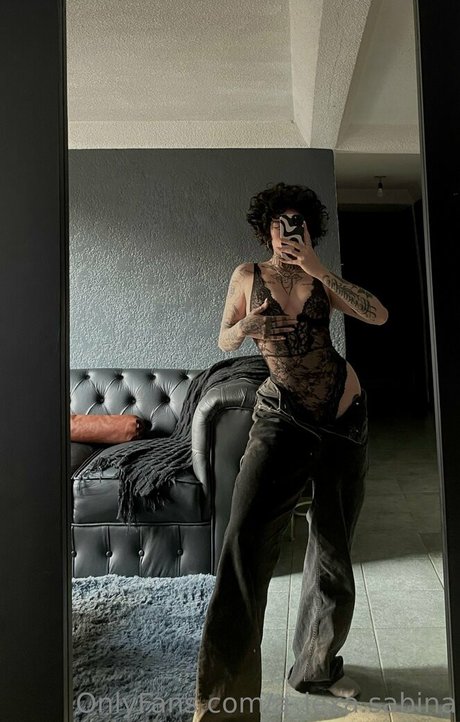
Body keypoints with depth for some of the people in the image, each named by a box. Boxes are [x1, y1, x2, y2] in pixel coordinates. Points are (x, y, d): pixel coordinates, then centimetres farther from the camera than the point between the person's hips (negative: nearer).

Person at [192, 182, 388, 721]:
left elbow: (379, 315, -7)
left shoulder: (321, 281, 6)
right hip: (283, 414, -2)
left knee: (333, 548, 11)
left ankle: (317, 666, 35)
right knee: (248, 539, -20)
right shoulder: (247, 276, 5)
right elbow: (224, 341, 10)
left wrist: (319, 271, -14)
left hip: (344, 412, 3)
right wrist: (243, 329, -13)